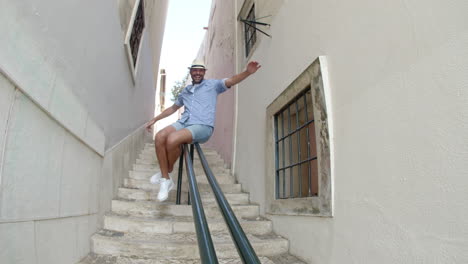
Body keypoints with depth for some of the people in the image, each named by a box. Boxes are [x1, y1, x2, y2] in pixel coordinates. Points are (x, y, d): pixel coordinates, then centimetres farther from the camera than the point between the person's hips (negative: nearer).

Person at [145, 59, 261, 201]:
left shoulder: (212, 85, 10)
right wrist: (154, 119, 34)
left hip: (202, 127, -5)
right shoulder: (185, 91, 26)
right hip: (183, 123, 6)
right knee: (159, 137, -24)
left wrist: (247, 72, -27)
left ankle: (166, 172, -2)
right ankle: (166, 180, -13)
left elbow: (231, 81, -7)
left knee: (172, 139, -31)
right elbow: (173, 108, 37)